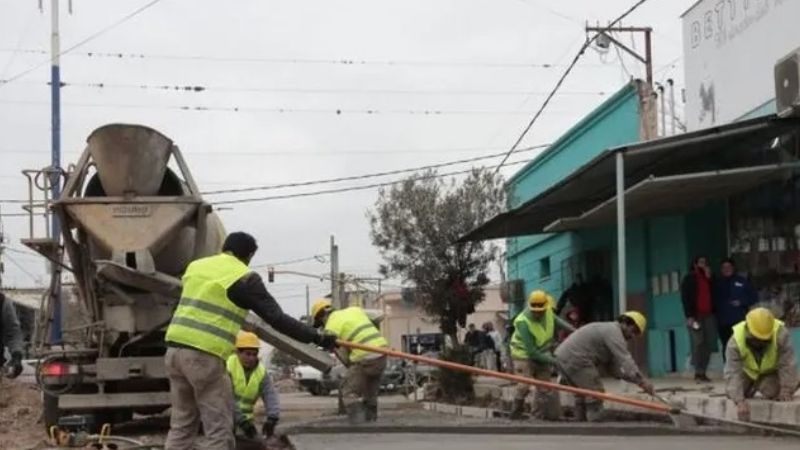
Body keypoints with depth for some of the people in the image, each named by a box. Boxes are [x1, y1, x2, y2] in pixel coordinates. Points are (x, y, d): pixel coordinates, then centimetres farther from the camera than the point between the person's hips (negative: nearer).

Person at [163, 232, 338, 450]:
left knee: (181, 426, 14)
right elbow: (276, 318, -6)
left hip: (175, 348, 7)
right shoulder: (244, 278, -4)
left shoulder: (195, 266, 15)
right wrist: (317, 337, -1)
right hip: (205, 356, -7)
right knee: (218, 430, 0)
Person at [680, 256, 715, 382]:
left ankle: (702, 372, 4)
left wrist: (709, 278, 1)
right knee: (697, 343, -10)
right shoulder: (689, 279, 4)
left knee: (708, 344, -1)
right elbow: (685, 298, -3)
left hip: (708, 315, 5)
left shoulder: (708, 278, 19)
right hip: (696, 315, -5)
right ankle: (698, 373, -9)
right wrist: (689, 316, -13)